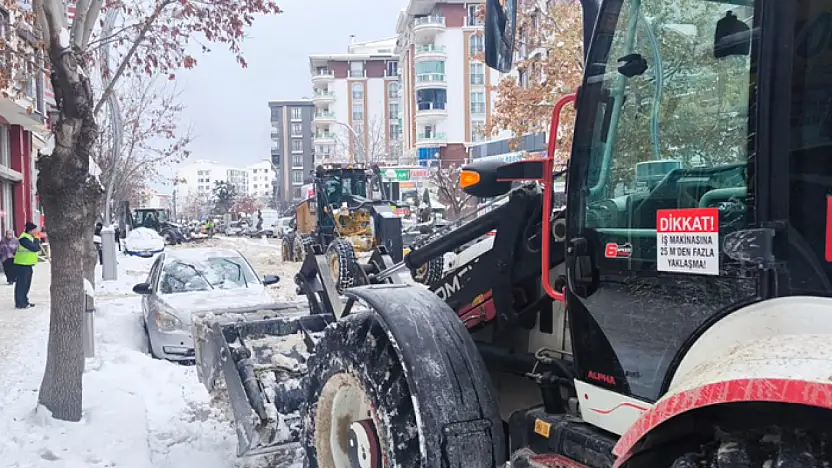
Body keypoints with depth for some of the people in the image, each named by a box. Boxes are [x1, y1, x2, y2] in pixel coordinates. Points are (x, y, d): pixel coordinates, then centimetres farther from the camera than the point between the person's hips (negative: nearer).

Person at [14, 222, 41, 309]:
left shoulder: (29, 237, 11)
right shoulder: (24, 239, -20)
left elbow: (36, 248, 14)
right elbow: (35, 248, -27)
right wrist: (36, 239, -14)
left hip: (28, 265, 10)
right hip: (21, 265, -10)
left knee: (26, 284, 16)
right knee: (21, 284, -4)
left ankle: (25, 301, 25)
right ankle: (20, 303, 1)